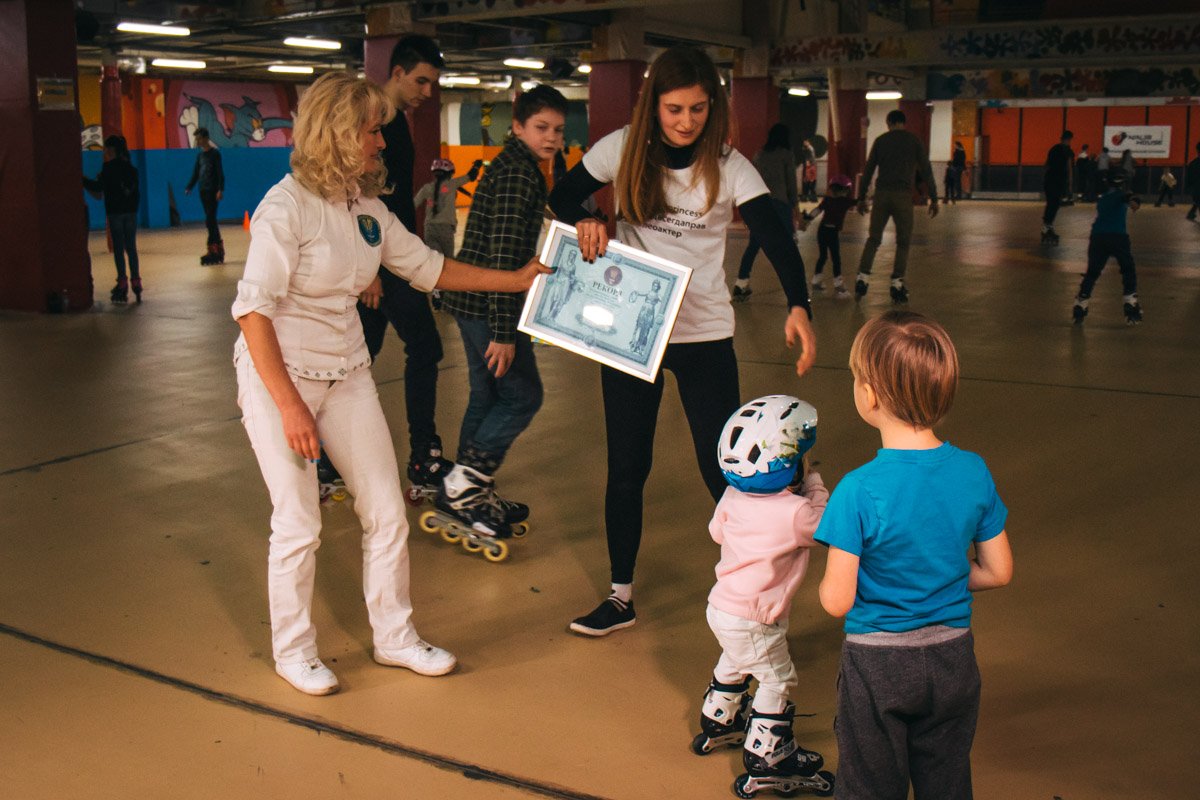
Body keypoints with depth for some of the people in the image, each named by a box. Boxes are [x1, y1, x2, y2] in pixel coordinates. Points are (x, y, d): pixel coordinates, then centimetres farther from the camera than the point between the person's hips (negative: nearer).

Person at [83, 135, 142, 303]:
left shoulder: (109, 167, -9)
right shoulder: (131, 168, 9)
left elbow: (98, 188, -10)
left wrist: (82, 181, 1)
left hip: (115, 212, -5)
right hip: (131, 211, 5)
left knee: (118, 248, -1)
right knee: (131, 248, 8)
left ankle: (123, 285, -2)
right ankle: (135, 282, 6)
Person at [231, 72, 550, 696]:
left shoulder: (367, 206, 3)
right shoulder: (288, 206, -17)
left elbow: (428, 267, 14)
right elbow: (252, 309, -20)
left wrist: (516, 279, 13)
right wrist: (289, 406, -23)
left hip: (347, 373, 7)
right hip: (278, 374, -6)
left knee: (387, 511, 7)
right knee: (299, 523, -1)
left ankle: (393, 637, 25)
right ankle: (292, 651, 22)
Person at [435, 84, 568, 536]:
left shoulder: (512, 166, 17)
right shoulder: (519, 173, -16)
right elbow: (504, 256, -23)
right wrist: (504, 331, -24)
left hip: (470, 301, 10)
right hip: (487, 305, -10)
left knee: (486, 397, 15)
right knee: (523, 395, -3)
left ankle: (471, 497, 24)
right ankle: (461, 486, 0)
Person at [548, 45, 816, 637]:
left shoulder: (728, 166, -9)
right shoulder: (623, 150, -4)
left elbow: (775, 240, -20)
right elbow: (562, 198, 7)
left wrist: (798, 306, -39)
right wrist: (585, 224, -17)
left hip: (704, 335, -1)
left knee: (722, 469, -1)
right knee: (626, 468, 8)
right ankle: (621, 598, 23)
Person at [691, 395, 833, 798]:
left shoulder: (733, 497, -7)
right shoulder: (796, 512, -27)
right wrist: (814, 486, 2)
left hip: (721, 606, 8)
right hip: (753, 621, -8)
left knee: (733, 663, 31)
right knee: (777, 679, 10)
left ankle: (718, 722, 51)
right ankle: (766, 758, 17)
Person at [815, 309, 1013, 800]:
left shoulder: (858, 490, -24)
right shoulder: (974, 472, -10)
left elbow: (837, 601, -21)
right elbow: (998, 571, -1)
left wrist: (826, 585, 1)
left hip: (877, 664, -4)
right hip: (953, 658, 4)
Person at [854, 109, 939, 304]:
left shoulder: (880, 140, 9)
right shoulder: (914, 140, 5)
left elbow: (868, 170, 8)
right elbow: (926, 171, 1)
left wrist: (861, 198, 14)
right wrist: (934, 199, 4)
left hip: (881, 194, 2)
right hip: (903, 196, -2)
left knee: (873, 239, 10)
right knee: (903, 242, 8)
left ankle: (862, 278, -2)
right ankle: (897, 285, 3)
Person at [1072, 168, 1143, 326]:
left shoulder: (1101, 199, 24)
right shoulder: (1121, 194, 6)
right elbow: (1128, 196, -17)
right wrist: (1134, 201, -39)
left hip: (1097, 236, 5)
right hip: (1118, 236, -4)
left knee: (1092, 273, 15)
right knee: (1128, 271, 9)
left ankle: (1079, 307, 9)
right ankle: (1131, 307, 1)